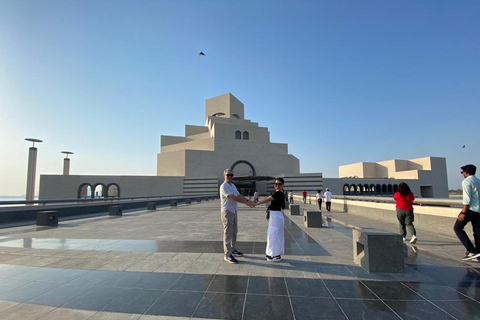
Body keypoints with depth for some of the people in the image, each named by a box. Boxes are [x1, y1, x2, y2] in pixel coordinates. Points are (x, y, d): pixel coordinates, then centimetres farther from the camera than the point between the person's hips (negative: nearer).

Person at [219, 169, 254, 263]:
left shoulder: (233, 185, 13)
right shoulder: (224, 186, -16)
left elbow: (239, 196, 10)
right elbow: (233, 197, -24)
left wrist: (248, 201, -4)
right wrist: (246, 202, -26)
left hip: (234, 211, 9)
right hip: (227, 211, -9)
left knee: (234, 232, 18)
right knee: (228, 233, -6)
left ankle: (233, 250, 32)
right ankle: (227, 255, 0)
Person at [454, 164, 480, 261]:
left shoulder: (466, 181, -9)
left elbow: (467, 198, -17)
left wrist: (463, 213, -17)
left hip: (470, 209, -8)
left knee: (457, 228, 2)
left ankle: (472, 250, -5)